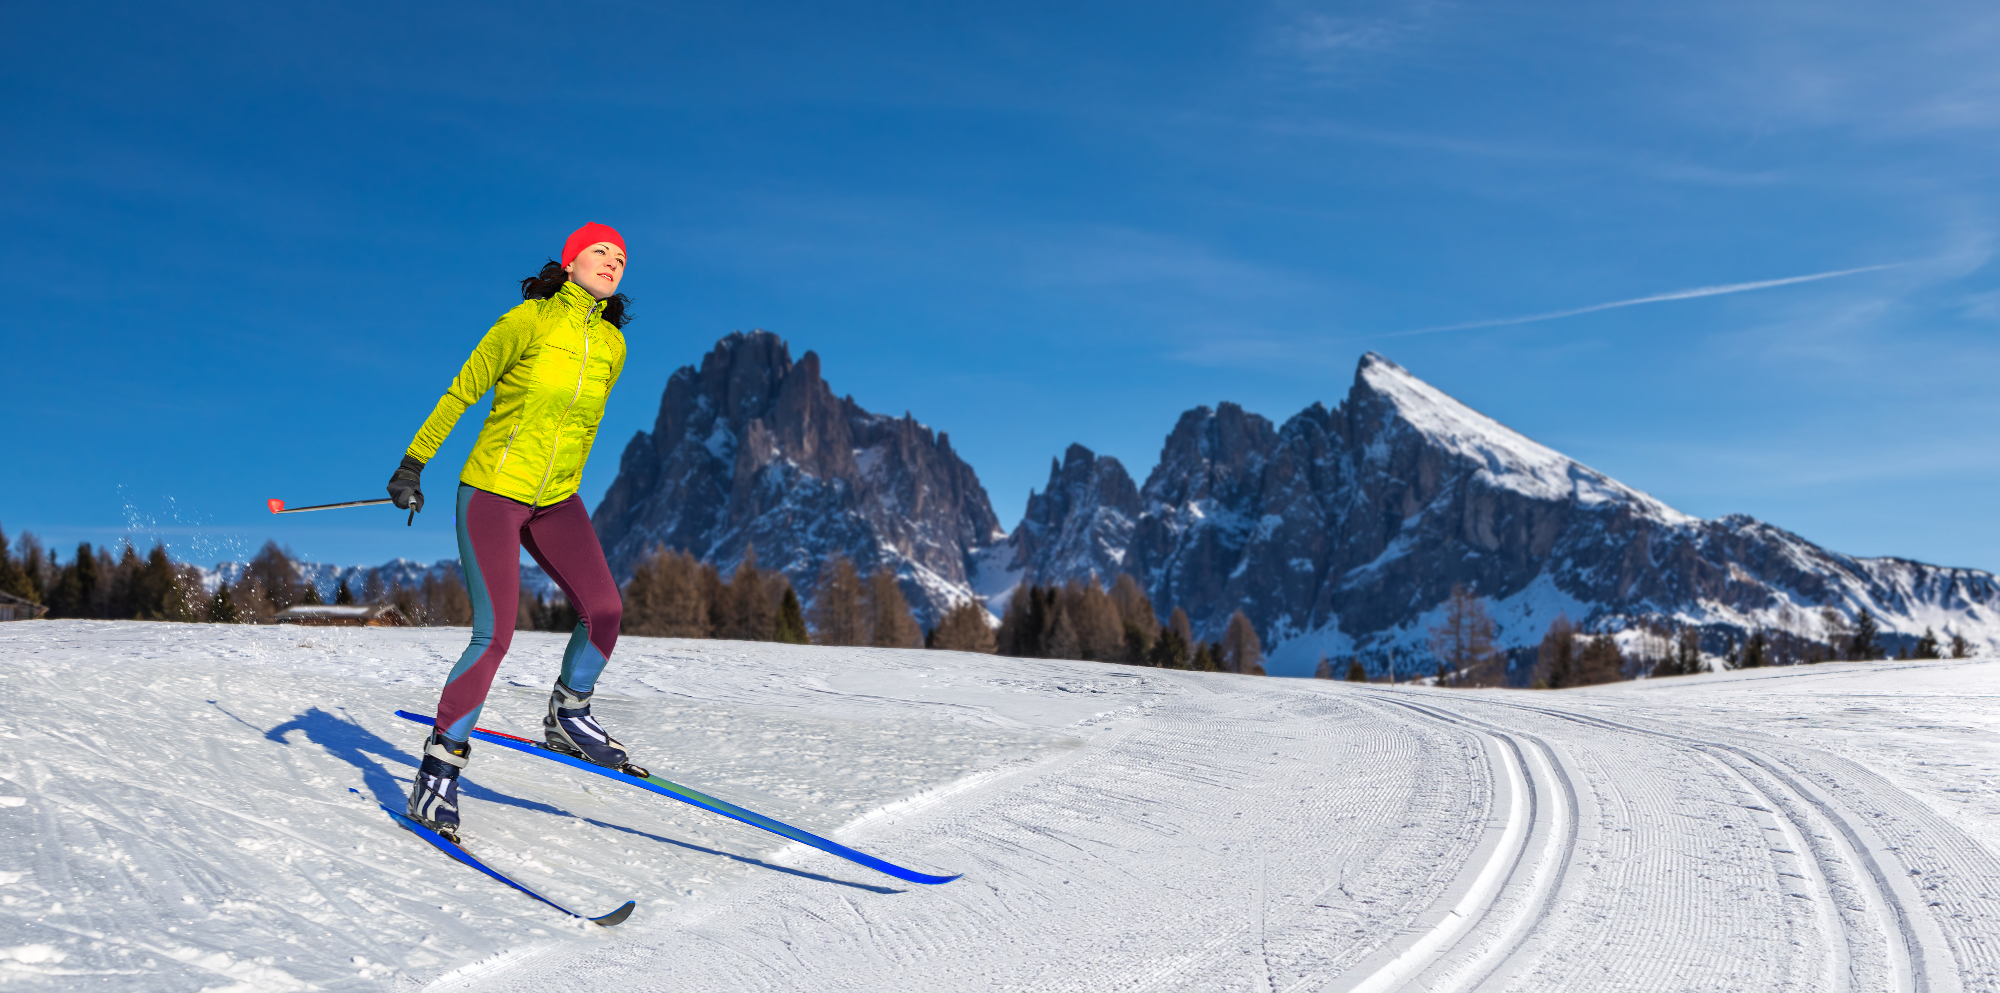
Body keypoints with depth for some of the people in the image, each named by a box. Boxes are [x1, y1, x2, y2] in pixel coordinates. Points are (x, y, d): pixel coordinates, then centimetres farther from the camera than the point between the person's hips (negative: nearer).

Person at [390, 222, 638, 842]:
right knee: (495, 635, -13)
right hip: (491, 493, -5)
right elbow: (461, 391, -6)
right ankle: (439, 770, 1)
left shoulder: (611, 344, 7)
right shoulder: (530, 319, -10)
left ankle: (567, 719, 13)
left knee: (604, 610, -12)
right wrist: (413, 463, -6)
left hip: (556, 501, 5)